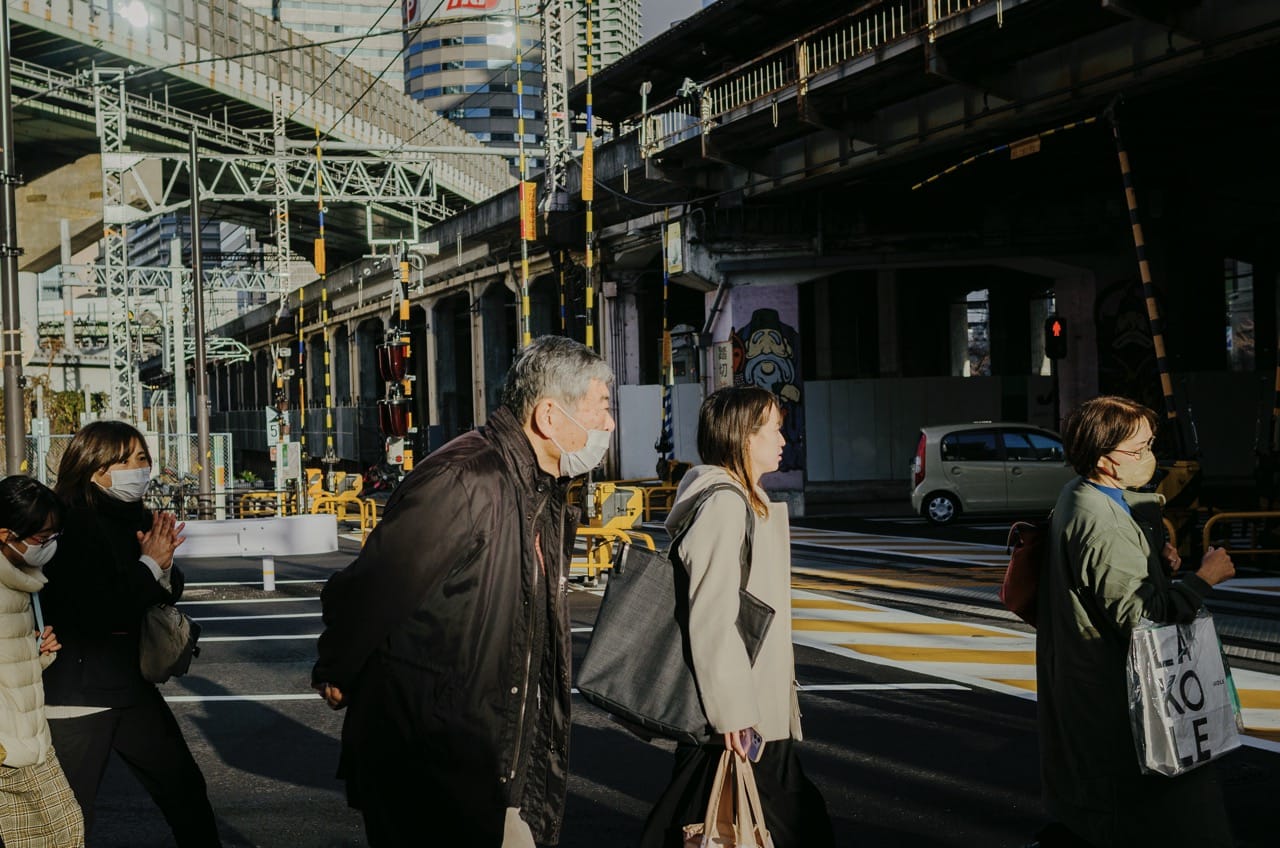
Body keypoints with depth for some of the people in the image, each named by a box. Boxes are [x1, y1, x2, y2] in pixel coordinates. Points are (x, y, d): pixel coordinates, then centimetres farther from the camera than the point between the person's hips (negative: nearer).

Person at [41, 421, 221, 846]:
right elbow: (97, 612, -24)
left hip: (131, 682, 8)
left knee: (185, 787, 16)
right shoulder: (68, 523, -18)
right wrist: (150, 565, -15)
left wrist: (164, 565, -8)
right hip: (77, 694, -8)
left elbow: (170, 592, 13)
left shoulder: (138, 519, 5)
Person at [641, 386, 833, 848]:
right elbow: (712, 617, -23)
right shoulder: (723, 503, -18)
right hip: (740, 713, -10)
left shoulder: (747, 501, 15)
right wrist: (731, 708, -23)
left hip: (757, 702, 10)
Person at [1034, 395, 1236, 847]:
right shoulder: (1103, 526, -24)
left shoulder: (1078, 494, 8)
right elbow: (1138, 612, -25)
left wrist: (1156, 557, 4)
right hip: (1111, 690, -11)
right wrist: (1204, 578, -16)